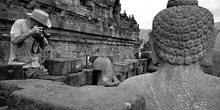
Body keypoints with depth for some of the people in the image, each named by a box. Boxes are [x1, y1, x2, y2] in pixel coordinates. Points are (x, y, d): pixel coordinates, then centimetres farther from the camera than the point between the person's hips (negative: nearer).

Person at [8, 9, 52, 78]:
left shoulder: (37, 27, 10)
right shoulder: (19, 23, -4)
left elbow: (43, 46, 10)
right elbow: (15, 40, -20)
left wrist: (41, 36, -9)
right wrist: (31, 32, -20)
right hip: (19, 64, -5)